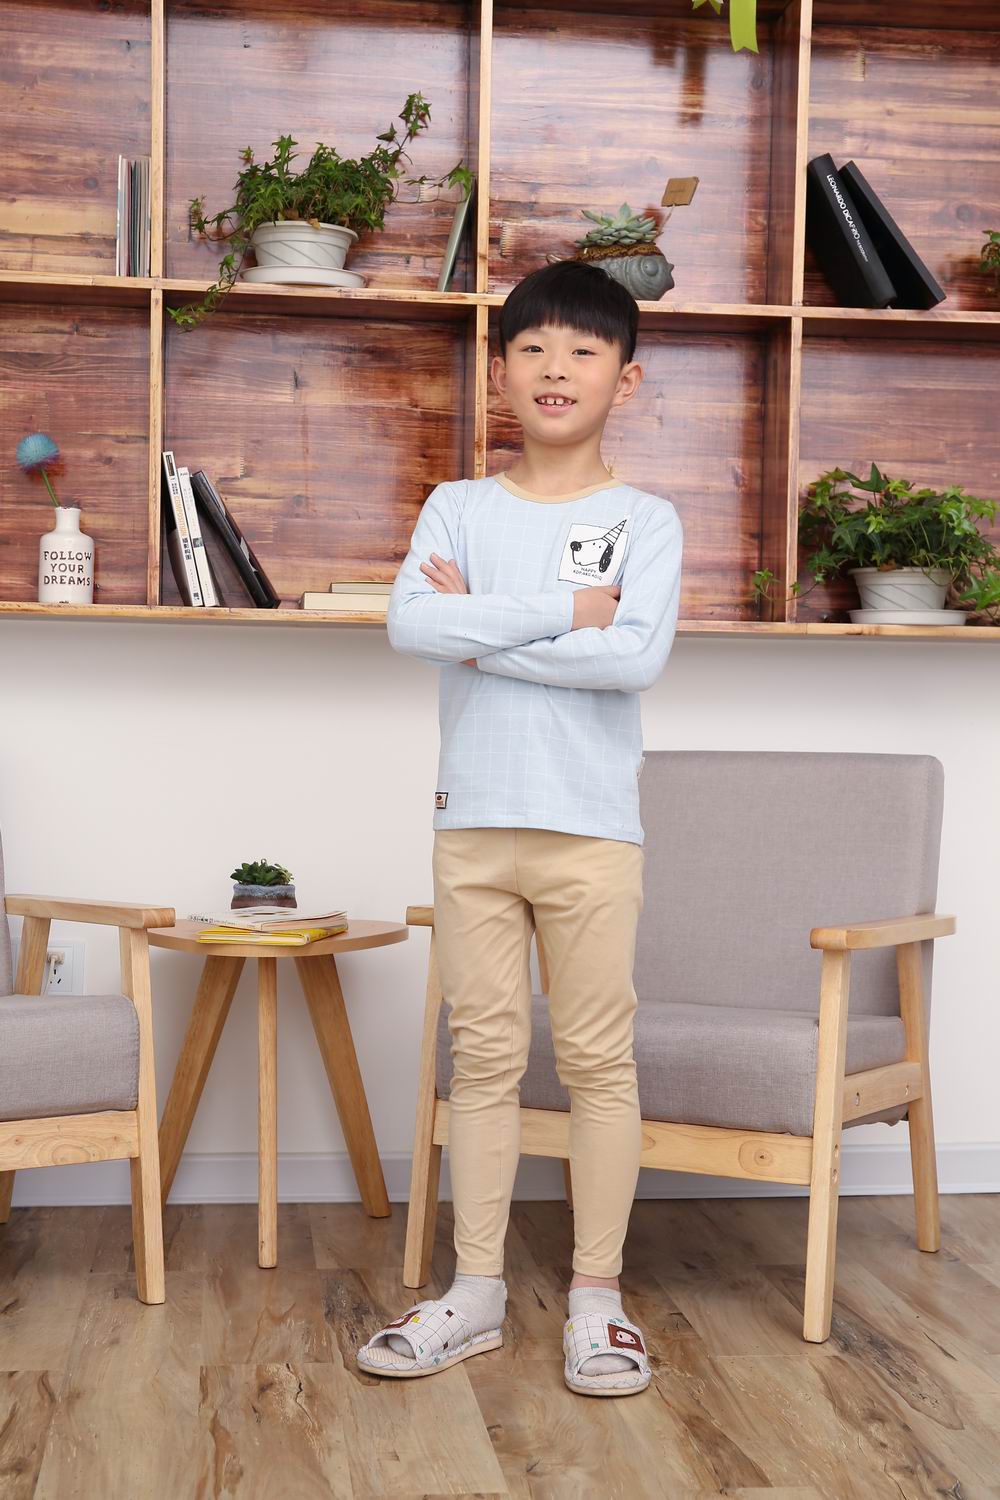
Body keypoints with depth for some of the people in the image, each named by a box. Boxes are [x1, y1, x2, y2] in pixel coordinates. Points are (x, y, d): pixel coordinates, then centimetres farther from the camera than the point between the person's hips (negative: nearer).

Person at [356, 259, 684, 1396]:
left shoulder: (645, 521, 2)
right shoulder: (456, 509, 7)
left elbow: (637, 656, -16)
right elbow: (409, 624, -11)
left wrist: (481, 628, -12)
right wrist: (561, 611, -14)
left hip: (592, 829, -2)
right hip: (472, 822, 2)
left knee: (597, 1059, 4)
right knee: (484, 1056, 9)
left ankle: (597, 1297, 17)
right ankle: (476, 1292, 20)